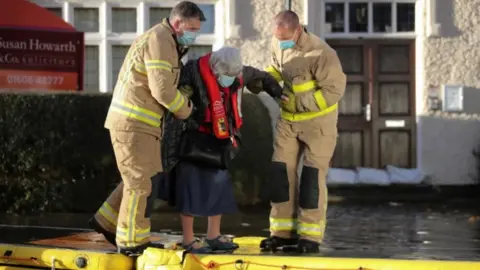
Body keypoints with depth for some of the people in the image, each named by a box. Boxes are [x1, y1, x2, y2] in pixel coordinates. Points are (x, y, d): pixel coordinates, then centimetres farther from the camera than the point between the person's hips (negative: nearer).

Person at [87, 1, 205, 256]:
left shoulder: (166, 42, 18)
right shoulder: (159, 40, -16)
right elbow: (162, 90, -21)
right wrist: (185, 108, -6)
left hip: (138, 122, 10)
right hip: (132, 122, -10)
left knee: (141, 178, 16)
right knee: (141, 181, -5)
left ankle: (107, 221, 24)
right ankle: (131, 241, 2)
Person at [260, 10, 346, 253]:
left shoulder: (321, 53, -27)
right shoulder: (279, 44, -6)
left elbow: (334, 90, -24)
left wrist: (300, 102, -29)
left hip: (318, 120, -6)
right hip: (288, 119, 6)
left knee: (312, 175, -4)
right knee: (281, 171, 2)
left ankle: (310, 235, 3)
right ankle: (283, 231, 10)